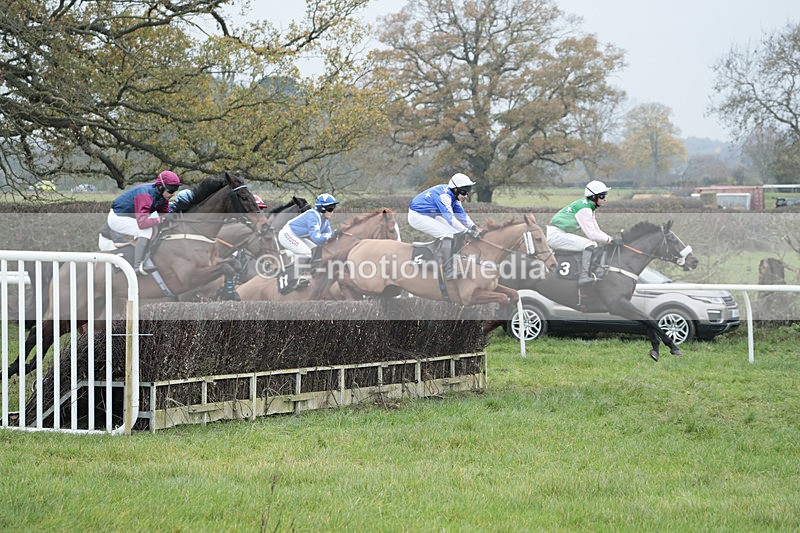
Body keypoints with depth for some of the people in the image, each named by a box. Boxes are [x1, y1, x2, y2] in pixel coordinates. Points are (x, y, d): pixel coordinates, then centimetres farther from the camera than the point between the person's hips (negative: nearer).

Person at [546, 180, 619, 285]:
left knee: (594, 245, 15)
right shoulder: (584, 209, -18)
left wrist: (613, 240, 5)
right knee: (590, 244, -22)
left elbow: (596, 230, 16)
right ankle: (584, 276, -30)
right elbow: (591, 234, -20)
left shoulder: (589, 208, 13)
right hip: (556, 235, -11)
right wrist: (611, 240, -16)